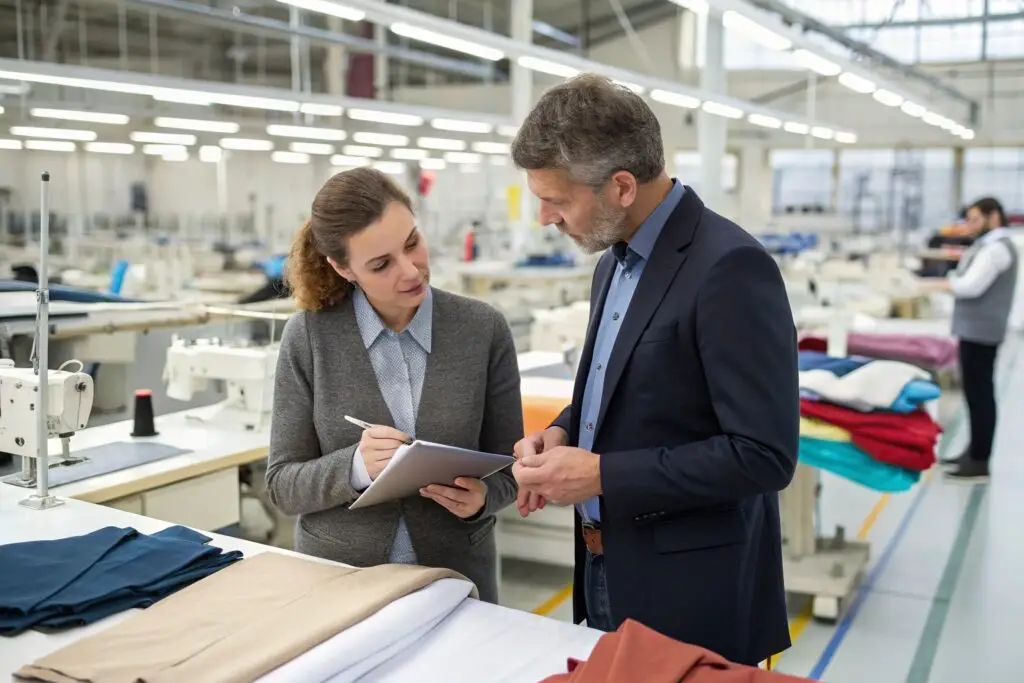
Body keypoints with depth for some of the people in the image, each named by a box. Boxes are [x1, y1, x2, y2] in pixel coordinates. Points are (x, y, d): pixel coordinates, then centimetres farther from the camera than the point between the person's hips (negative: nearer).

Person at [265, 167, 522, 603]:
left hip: (454, 578, 1)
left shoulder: (484, 329, -7)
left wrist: (481, 497, -21)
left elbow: (507, 466, 0)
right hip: (335, 579, 0)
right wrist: (355, 468, -24)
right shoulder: (308, 336, -9)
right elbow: (282, 484, -6)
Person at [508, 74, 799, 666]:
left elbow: (765, 455, -24)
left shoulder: (729, 267, -21)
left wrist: (602, 475, -22)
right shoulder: (616, 260, 7)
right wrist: (563, 434, -2)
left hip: (691, 593, -8)